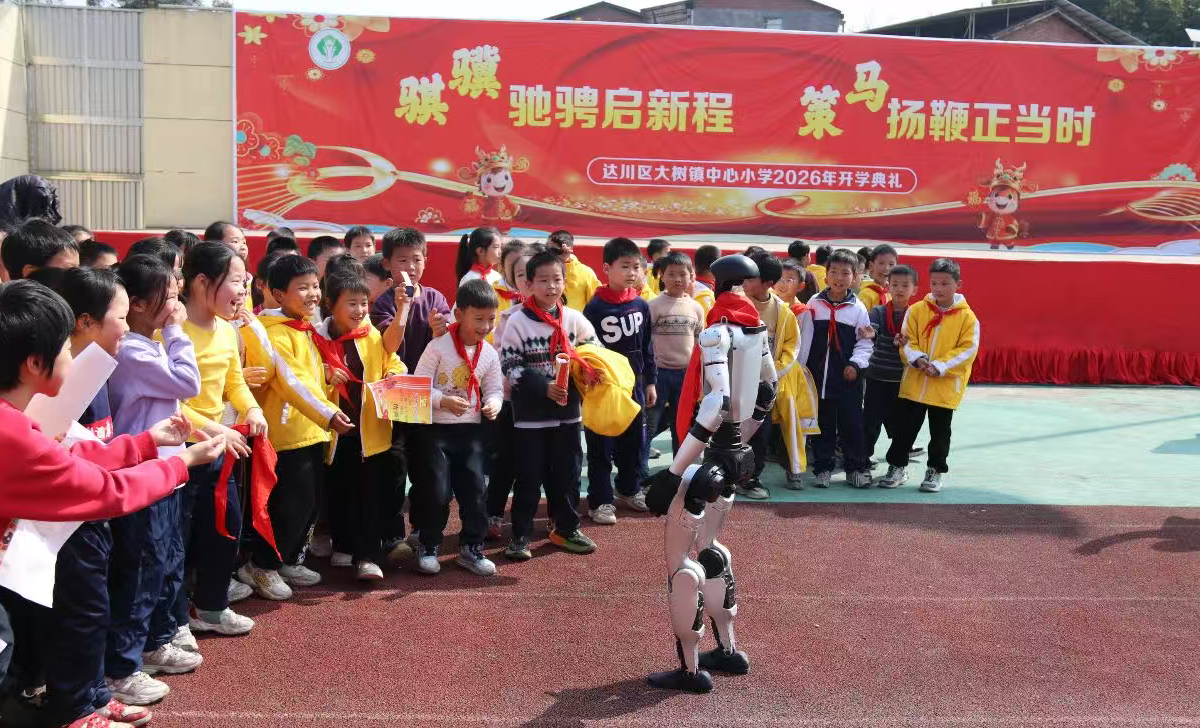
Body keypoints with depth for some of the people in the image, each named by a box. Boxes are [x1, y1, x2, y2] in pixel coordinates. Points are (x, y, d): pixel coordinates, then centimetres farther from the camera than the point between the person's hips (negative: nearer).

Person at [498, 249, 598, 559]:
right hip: (530, 413, -3)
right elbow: (510, 367, -11)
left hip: (568, 410, 3)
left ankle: (566, 529, 27)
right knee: (529, 477, 3)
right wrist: (544, 387, -20)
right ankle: (521, 535, 15)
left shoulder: (574, 319, 1)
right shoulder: (517, 322, -8)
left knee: (567, 473, 12)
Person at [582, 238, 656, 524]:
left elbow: (647, 347, 10)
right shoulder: (594, 308, -11)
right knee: (601, 446, 3)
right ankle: (599, 500, 12)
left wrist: (650, 382, 10)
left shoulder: (642, 306, 3)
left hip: (634, 385, 5)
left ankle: (628, 490, 33)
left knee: (634, 441, 15)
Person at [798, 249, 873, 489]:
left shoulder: (857, 308, 0)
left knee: (852, 423, 4)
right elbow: (803, 338, 3)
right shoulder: (814, 304, 0)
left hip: (848, 377, 0)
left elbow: (865, 342, 4)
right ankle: (823, 468, 19)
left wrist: (855, 363, -9)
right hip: (818, 375, 0)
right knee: (822, 423, 8)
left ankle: (856, 468, 16)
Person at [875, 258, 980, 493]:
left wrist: (940, 366, -19)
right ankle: (897, 466, 22)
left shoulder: (968, 317, -6)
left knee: (940, 432, 11)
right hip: (914, 383, 1)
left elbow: (967, 350, -10)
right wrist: (917, 358, -20)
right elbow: (908, 341, 0)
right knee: (904, 427, 7)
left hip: (946, 386, -1)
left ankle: (935, 470, 26)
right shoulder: (916, 310, 0)